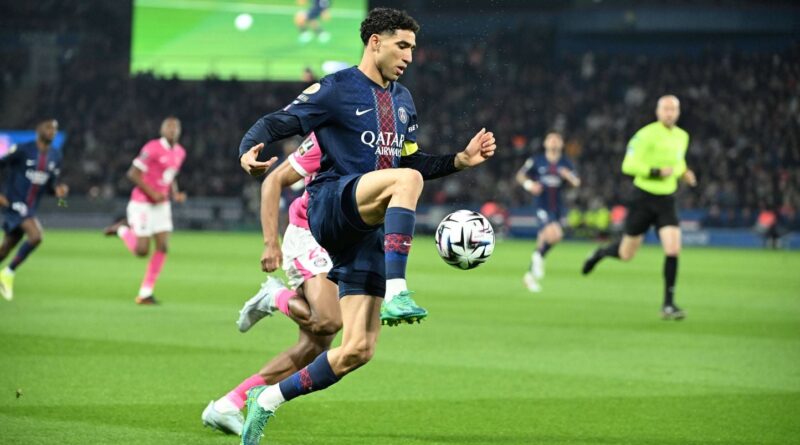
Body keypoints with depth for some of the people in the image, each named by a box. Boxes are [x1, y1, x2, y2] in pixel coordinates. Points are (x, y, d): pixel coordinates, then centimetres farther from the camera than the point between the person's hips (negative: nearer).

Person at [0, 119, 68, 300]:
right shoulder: (22, 150, -11)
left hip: (30, 209, 7)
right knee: (35, 236, -25)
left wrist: (58, 190, -8)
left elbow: (51, 183, 16)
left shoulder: (56, 156, 7)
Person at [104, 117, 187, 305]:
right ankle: (122, 229, 23)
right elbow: (133, 173, -16)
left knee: (162, 247, -5)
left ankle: (145, 294, 3)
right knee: (142, 251, -7)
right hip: (142, 205, -7)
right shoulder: (152, 148, -17)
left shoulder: (180, 152, 8)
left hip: (162, 205, 7)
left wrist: (175, 194, 2)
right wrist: (152, 193, -20)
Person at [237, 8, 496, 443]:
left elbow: (410, 160, 29)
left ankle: (267, 400, 14)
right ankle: (395, 294, -44)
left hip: (369, 229, 7)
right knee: (407, 180, -36)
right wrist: (249, 150, -27)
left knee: (358, 350, -2)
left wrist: (462, 159, 15)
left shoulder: (402, 101, 20)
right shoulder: (335, 90, -1)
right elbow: (275, 123, -6)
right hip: (331, 204, -7)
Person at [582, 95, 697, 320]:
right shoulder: (646, 135, -14)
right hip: (644, 198, -4)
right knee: (626, 254, 6)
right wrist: (656, 172, -25)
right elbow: (628, 166, -17)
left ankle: (668, 304, -5)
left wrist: (683, 172, 6)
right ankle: (600, 253, 42)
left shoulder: (682, 137, 7)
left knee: (673, 249, -14)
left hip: (666, 200, 4)